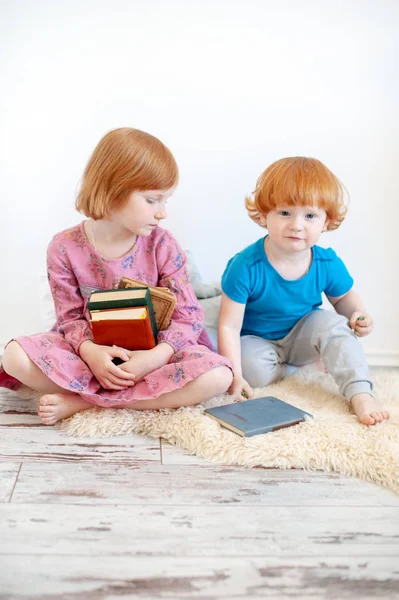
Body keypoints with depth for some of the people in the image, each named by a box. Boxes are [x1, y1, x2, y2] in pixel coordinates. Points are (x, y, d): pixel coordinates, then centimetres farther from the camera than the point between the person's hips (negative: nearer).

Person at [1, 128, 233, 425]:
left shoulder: (163, 245, -10)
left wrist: (156, 356, -29)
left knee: (217, 375, -30)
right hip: (94, 352, 0)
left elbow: (188, 315, -11)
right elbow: (71, 316, -6)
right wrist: (89, 351, -28)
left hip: (152, 353, 1)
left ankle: (81, 401, -22)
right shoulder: (65, 247, -10)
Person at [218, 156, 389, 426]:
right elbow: (229, 326, -25)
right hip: (257, 340, -2)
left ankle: (361, 393, -22)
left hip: (301, 336, 2)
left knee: (332, 323, -24)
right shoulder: (246, 267, -28)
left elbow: (344, 297, 6)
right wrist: (234, 375, -33)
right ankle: (307, 364, -3)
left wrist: (358, 314, -17)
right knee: (252, 367, -31)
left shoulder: (328, 264, -16)